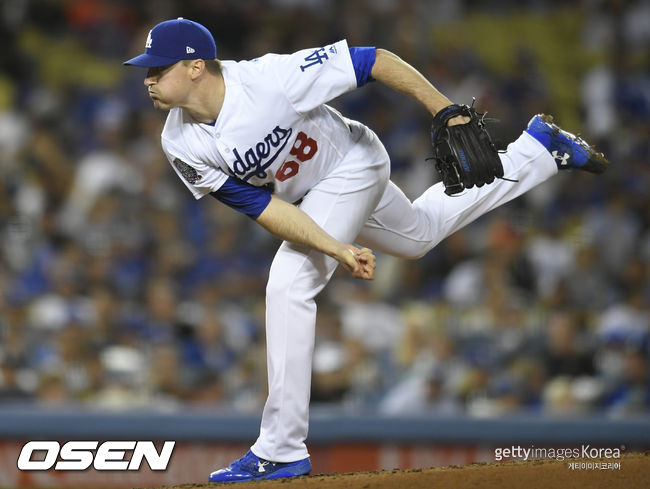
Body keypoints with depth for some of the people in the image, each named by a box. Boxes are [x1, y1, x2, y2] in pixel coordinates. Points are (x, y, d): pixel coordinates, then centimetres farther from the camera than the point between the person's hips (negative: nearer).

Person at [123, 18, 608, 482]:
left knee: (289, 283, -22)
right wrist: (338, 250, -33)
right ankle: (538, 146, 48)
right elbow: (262, 207, -22)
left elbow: (373, 60, -29)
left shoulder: (272, 78, -37)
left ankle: (282, 452, -16)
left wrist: (446, 113, -29)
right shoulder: (181, 146, -22)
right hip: (304, 197, 6)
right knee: (422, 234, 28)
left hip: (351, 165, -6)